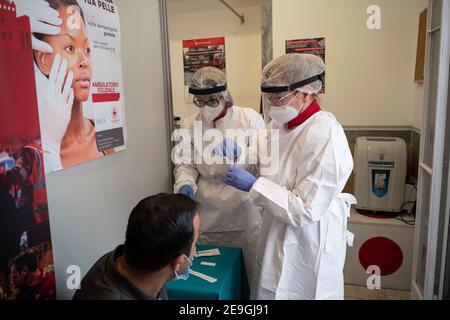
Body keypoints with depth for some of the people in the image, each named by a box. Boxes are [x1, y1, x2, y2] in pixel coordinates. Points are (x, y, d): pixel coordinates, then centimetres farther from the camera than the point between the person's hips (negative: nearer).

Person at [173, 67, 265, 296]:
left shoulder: (250, 118, -4)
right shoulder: (189, 126, 2)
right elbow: (186, 164, 4)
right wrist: (185, 184, -16)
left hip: (244, 210, -1)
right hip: (207, 213, 2)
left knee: (252, 271, 12)